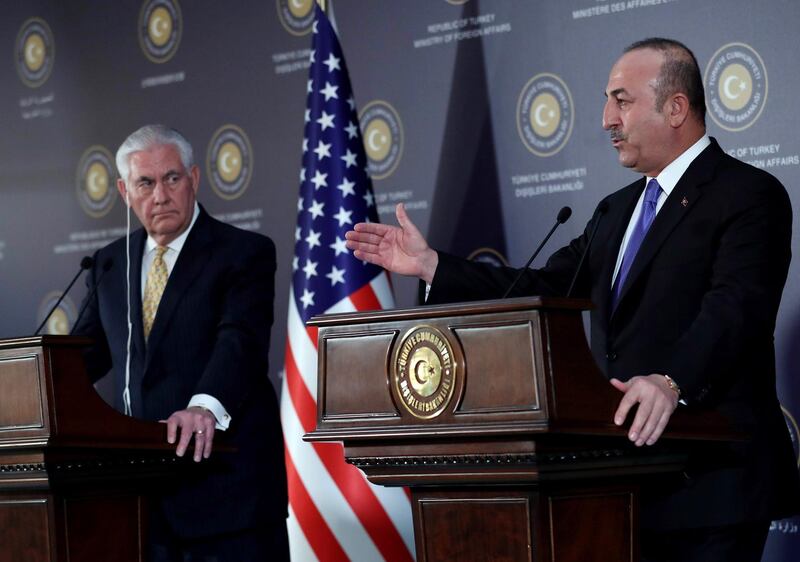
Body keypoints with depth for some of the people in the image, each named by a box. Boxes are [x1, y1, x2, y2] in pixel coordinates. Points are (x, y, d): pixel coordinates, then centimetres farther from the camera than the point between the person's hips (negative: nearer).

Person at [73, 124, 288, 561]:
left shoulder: (244, 253, -3)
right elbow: (86, 350, 14)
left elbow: (242, 340, -18)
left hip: (225, 481, -5)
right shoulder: (110, 264, 15)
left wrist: (207, 406, -37)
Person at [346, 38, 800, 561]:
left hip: (710, 480, -8)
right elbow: (541, 289, 14)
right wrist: (430, 264, 8)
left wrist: (671, 381, -40)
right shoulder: (618, 210, 20)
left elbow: (736, 305, -23)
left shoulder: (750, 195, -8)